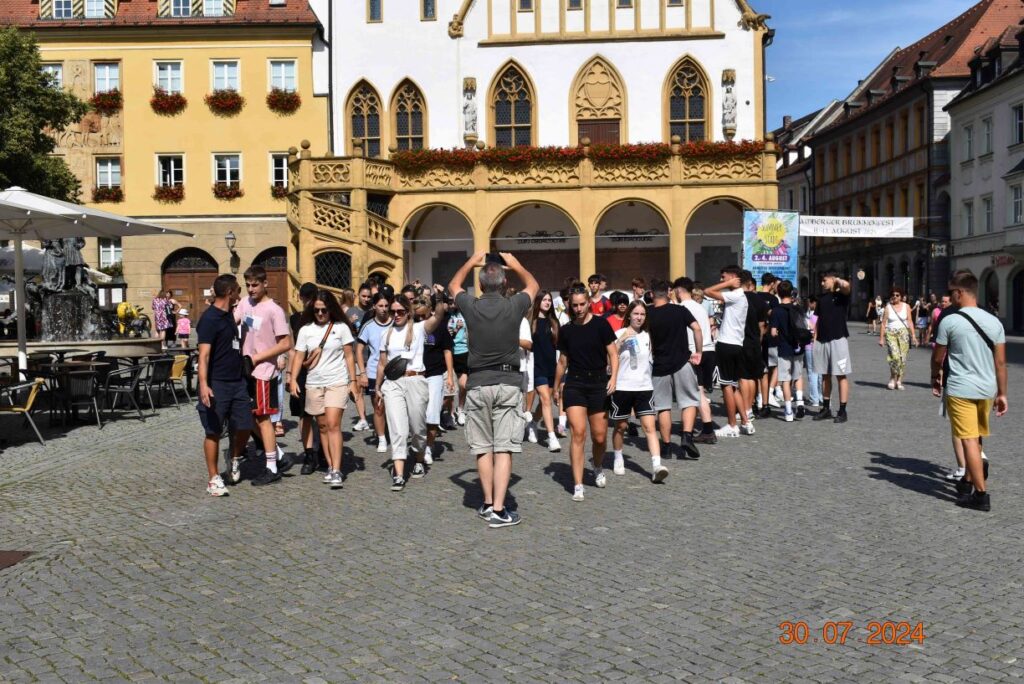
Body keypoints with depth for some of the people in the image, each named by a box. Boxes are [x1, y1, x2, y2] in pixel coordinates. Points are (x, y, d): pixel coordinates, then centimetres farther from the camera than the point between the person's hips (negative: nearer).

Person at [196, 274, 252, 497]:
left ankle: (235, 459, 34)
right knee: (214, 432, 1)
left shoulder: (229, 315, 13)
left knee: (244, 426, 8)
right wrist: (203, 384, -32)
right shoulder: (210, 318, -14)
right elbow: (204, 355, -22)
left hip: (237, 381, 8)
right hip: (217, 384, -8)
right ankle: (214, 479, 10)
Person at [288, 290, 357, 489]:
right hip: (314, 384, 3)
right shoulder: (306, 330, 6)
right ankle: (330, 467, 19)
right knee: (322, 427, 9)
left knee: (333, 424, -14)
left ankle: (336, 471, -16)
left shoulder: (341, 328, 0)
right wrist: (293, 378, -8)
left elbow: (349, 356, 2)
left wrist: (353, 381, -2)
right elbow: (299, 356, 4)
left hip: (337, 383, -3)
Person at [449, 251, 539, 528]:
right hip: (508, 383, -1)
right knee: (504, 447, -3)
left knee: (483, 447, 10)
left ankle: (488, 504, 16)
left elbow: (453, 286, 22)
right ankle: (498, 510, -6)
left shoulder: (471, 306, -2)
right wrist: (515, 264, 30)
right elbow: (533, 285, 19)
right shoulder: (513, 306, -4)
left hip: (478, 383, 2)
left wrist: (472, 261, 30)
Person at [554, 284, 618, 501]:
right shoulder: (566, 330, 6)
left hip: (598, 385, -1)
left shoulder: (601, 324, -2)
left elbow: (613, 354, -1)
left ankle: (598, 469, 36)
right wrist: (556, 386, 22)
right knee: (578, 433, -11)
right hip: (574, 385, 1)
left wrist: (613, 377, -15)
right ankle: (578, 485, -7)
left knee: (599, 436, 4)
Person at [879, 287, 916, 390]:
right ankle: (892, 379, 2)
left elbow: (910, 321, 5)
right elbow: (883, 323, 3)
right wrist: (881, 338, -2)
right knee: (895, 356, -17)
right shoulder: (888, 307, 5)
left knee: (902, 358, -2)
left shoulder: (906, 306, 7)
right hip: (890, 333, -2)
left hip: (903, 332, 2)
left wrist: (913, 335, -3)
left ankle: (899, 381, 9)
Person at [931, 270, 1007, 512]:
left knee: (969, 440, -2)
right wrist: (1002, 394, 11)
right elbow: (1000, 362, 4)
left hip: (960, 390, -5)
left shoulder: (949, 321, -10)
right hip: (987, 389, 5)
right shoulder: (994, 322, 3)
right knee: (976, 439, 19)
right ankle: (969, 483, 30)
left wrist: (935, 378, 18)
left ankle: (981, 494, -3)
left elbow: (937, 357, -1)